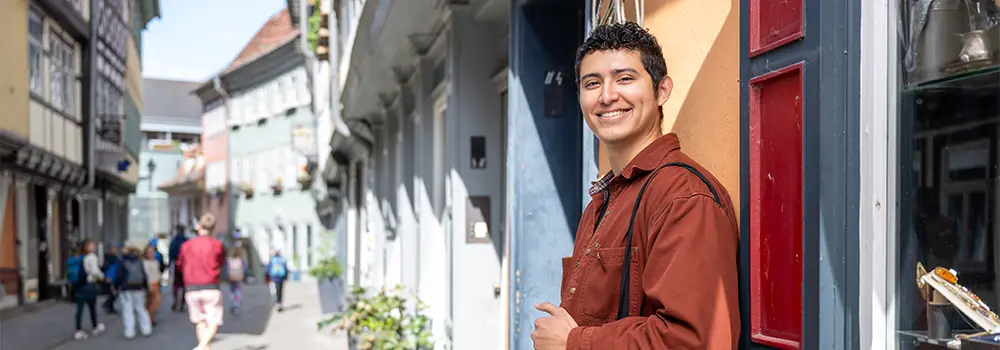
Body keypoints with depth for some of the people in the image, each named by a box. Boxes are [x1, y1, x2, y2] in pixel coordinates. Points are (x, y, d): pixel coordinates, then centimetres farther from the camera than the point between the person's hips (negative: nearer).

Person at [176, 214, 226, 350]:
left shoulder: (187, 245, 2)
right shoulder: (217, 244, -3)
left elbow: (180, 266, 13)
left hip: (191, 289, 2)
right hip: (211, 288, -2)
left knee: (199, 321, 15)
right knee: (213, 323, 0)